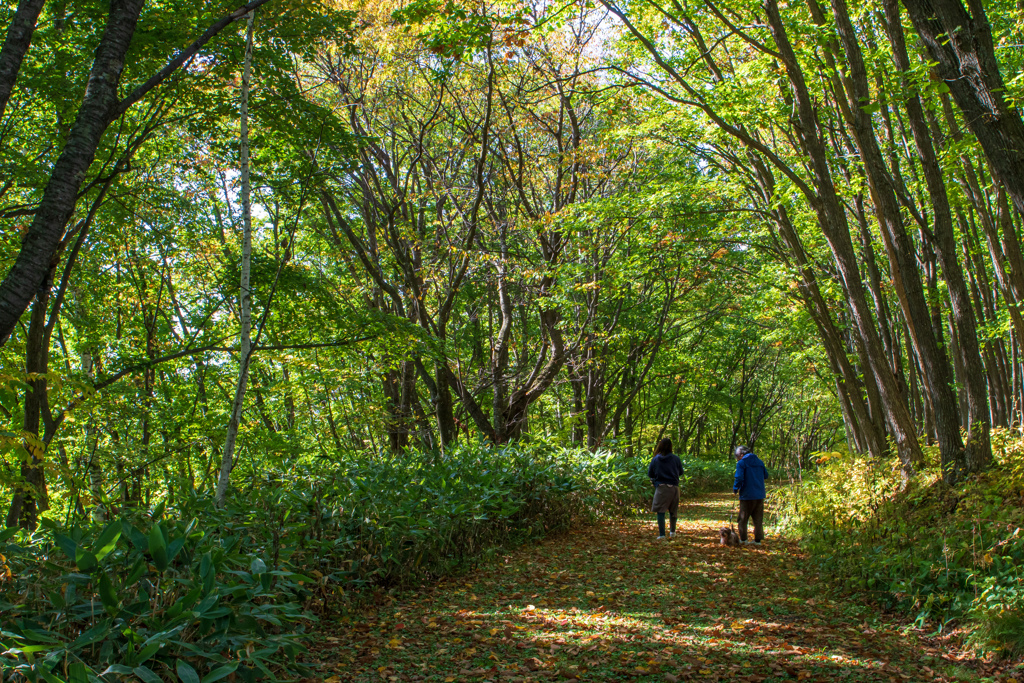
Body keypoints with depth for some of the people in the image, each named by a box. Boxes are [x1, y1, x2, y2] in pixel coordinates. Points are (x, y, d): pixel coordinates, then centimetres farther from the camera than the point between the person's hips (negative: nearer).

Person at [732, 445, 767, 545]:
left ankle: (743, 539, 10)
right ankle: (758, 540, 10)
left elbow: (739, 478, -18)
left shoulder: (741, 463, -10)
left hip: (747, 495, -5)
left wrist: (735, 489, -3)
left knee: (743, 518, 9)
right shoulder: (759, 462, 8)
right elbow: (766, 475, 17)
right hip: (760, 495, 5)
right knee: (758, 519, 11)